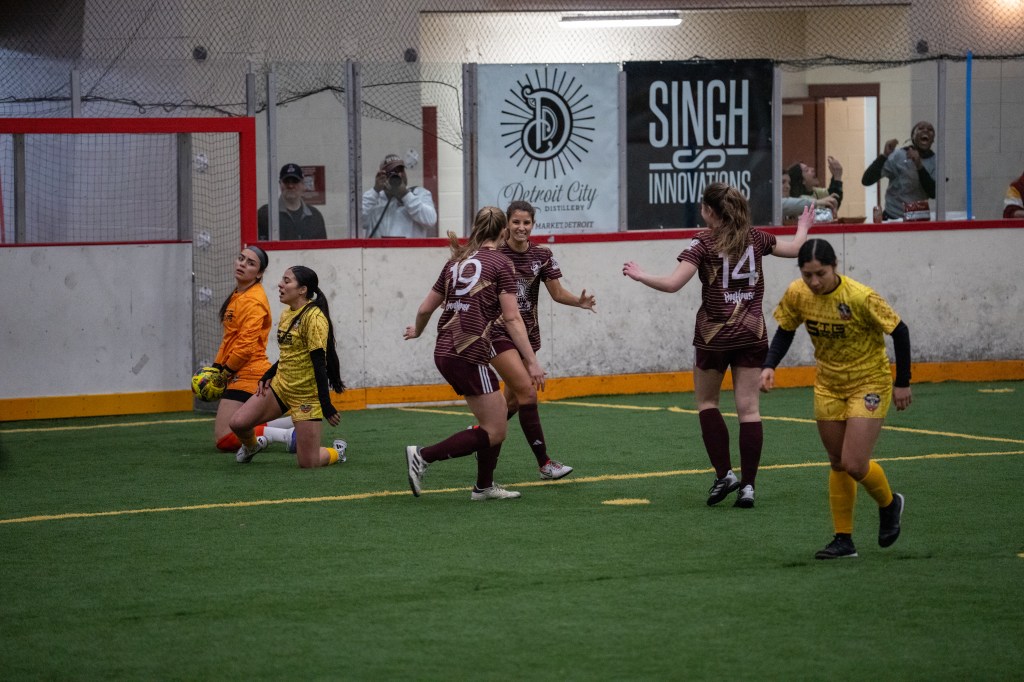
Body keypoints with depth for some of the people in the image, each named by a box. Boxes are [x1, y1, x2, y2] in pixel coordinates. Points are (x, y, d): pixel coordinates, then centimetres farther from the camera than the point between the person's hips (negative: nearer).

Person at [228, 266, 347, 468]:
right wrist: (267, 377, 7)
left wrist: (326, 406, -22)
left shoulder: (314, 318, -18)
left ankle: (337, 452, 26)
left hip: (307, 395, -7)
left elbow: (319, 363, -21)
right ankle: (252, 445, 30)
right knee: (238, 423, -6)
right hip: (280, 387, 7)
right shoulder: (286, 314, 8)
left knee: (308, 463, -7)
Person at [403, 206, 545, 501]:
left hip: (445, 352, 8)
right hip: (469, 355, -8)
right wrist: (532, 362, -12)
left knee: (498, 414, 19)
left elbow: (425, 308, 20)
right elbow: (512, 319, -12)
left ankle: (484, 486, 22)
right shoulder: (501, 264, -5)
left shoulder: (456, 261, 14)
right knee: (495, 431, -2)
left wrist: (417, 330, 42)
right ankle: (423, 456, -8)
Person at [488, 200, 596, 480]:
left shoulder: (542, 255, 0)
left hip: (527, 333, 6)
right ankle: (544, 463, -11)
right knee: (527, 392, -15)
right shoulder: (494, 253, -11)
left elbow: (557, 293, -1)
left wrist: (579, 301, -20)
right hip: (498, 332, -6)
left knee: (513, 400, 14)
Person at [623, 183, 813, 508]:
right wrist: (803, 228, 38)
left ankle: (724, 474, 3)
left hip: (714, 333, -3)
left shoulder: (704, 242, -12)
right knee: (748, 408, 2)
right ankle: (747, 485, -2)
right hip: (752, 332, 3)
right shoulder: (755, 238, 2)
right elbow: (793, 249, 17)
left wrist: (639, 275, -5)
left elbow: (672, 284, -20)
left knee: (706, 401, 15)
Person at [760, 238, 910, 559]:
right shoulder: (796, 295, -12)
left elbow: (899, 331, -16)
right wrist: (769, 366, -12)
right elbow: (785, 331, 5)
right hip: (828, 385, 5)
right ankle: (844, 540, 19)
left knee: (854, 464, -12)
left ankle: (889, 504, 20)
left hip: (869, 384, -5)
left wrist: (902, 383, -10)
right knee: (838, 464, 9)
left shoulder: (860, 297, -27)